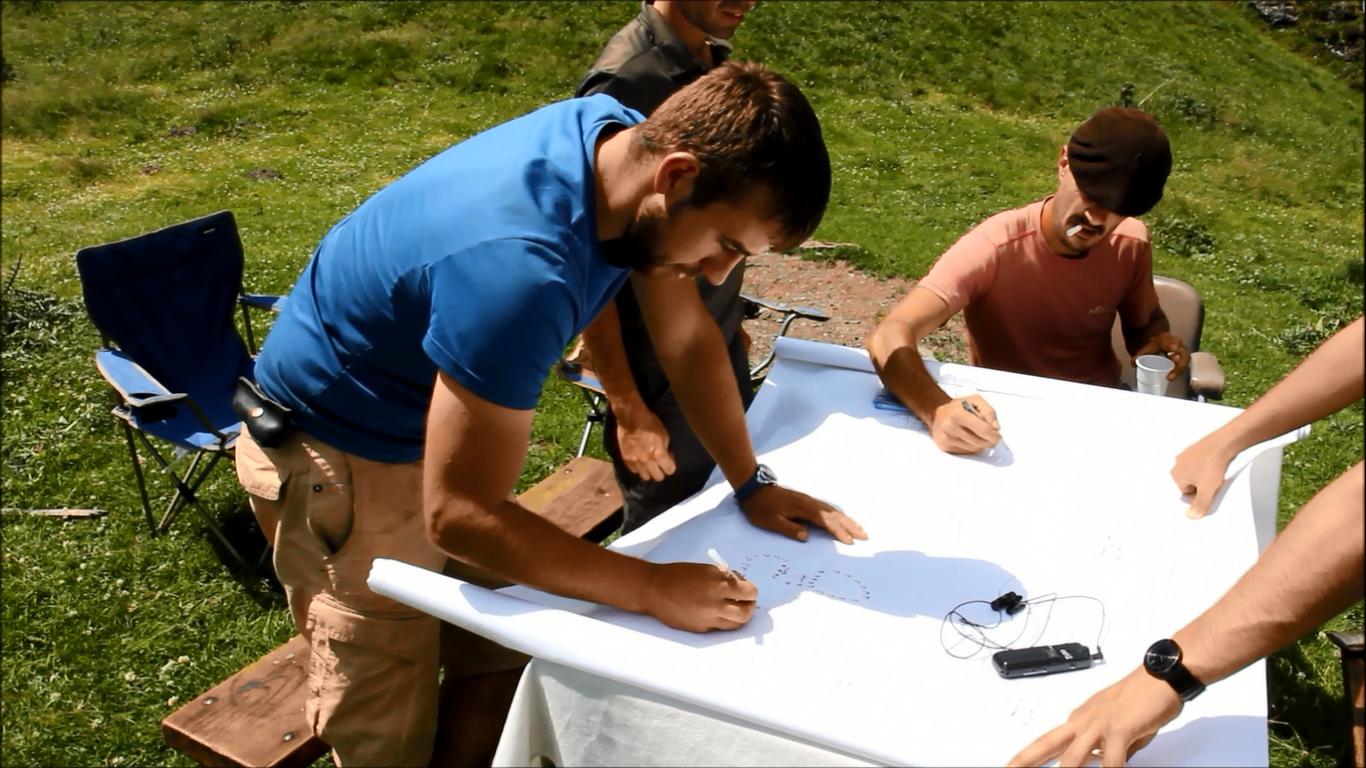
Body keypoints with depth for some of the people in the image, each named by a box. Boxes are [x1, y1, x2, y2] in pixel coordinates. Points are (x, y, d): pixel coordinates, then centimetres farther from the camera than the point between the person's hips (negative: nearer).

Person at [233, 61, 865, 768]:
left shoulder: (631, 140, -13)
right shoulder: (520, 269, -40)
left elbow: (687, 338, -2)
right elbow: (459, 516, -33)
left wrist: (751, 485, -4)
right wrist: (653, 589, -28)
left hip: (428, 417, 7)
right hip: (335, 455, -7)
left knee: (502, 655, 15)